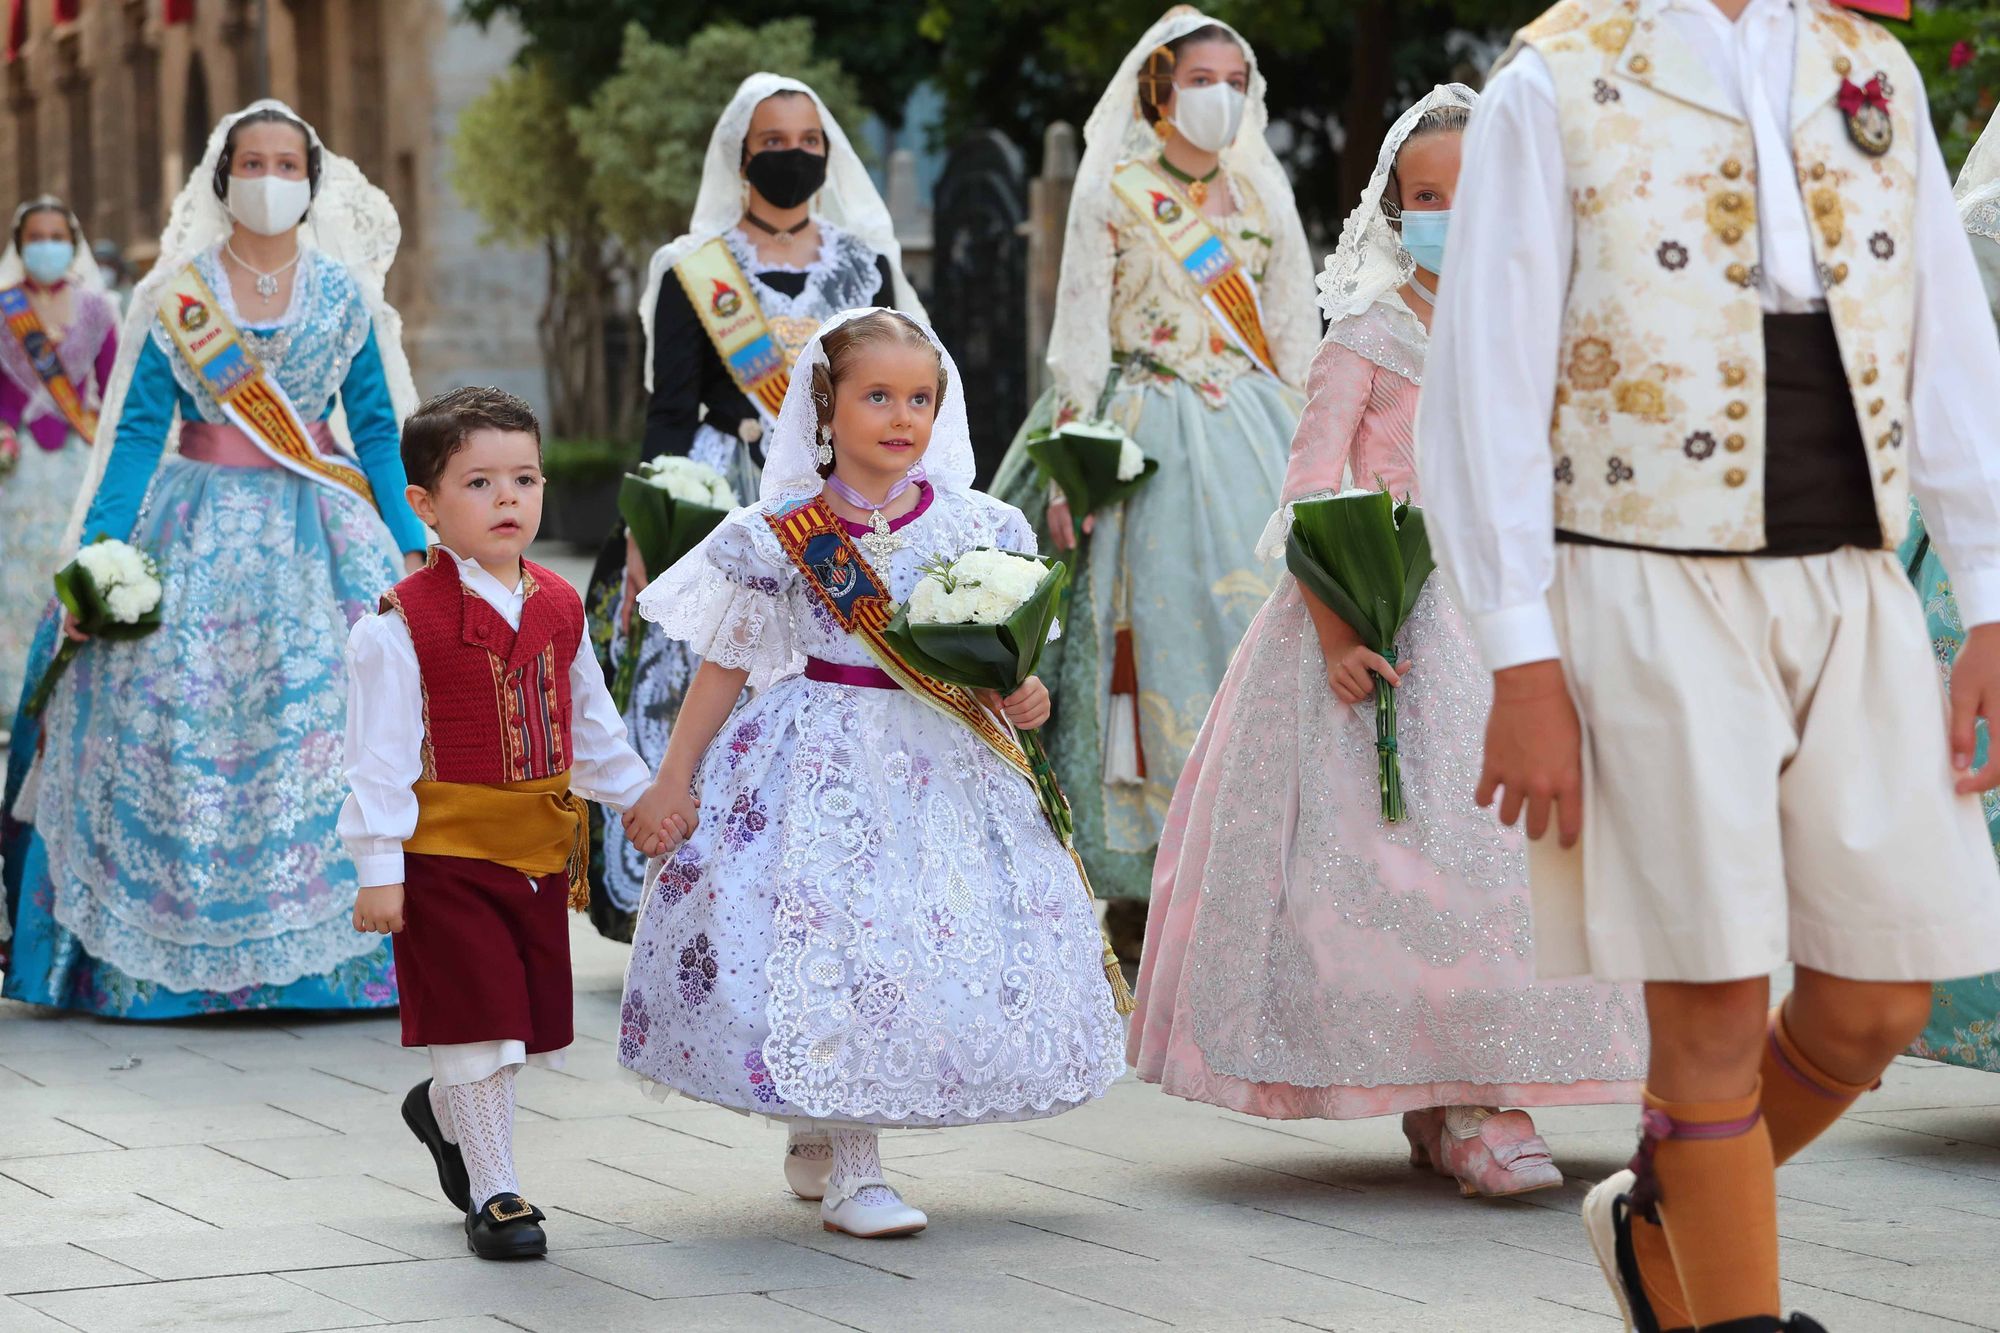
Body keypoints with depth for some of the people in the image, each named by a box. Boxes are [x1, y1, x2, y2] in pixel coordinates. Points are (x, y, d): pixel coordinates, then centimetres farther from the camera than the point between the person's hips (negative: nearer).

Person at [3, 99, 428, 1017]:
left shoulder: (344, 293, 7)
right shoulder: (176, 294, 4)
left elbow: (377, 429, 8)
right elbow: (138, 430, 2)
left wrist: (411, 548, -1)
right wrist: (97, 559, -6)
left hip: (320, 540, 1)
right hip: (201, 534, -1)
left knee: (331, 724, -7)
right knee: (182, 727, -6)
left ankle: (341, 944, 1)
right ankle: (178, 955, 2)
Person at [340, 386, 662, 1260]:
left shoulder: (559, 609, 6)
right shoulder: (401, 624, -12)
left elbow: (592, 728, 19)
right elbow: (379, 754, -13)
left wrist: (641, 801, 21)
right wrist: (378, 869, -16)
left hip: (541, 851, 6)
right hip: (446, 854, -6)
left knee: (528, 1016, 13)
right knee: (480, 1018, -4)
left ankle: (445, 1111, 42)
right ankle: (494, 1195, 7)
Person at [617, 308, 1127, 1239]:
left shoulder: (973, 526, 3)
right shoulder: (782, 534, -3)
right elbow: (726, 663, 3)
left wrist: (1022, 697, -10)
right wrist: (673, 778, 2)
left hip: (943, 763, 4)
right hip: (822, 760, -3)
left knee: (951, 942, 3)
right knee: (829, 933, -11)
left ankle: (816, 1137, 23)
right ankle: (849, 1175, -2)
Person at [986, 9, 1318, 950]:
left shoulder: (1263, 193, 11)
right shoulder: (1112, 188, 2)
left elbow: (1297, 339, 14)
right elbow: (1080, 334, -1)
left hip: (1253, 440, 3)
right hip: (1145, 441, -3)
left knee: (1254, 631, -5)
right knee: (1146, 639, -7)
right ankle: (1134, 893, -3)